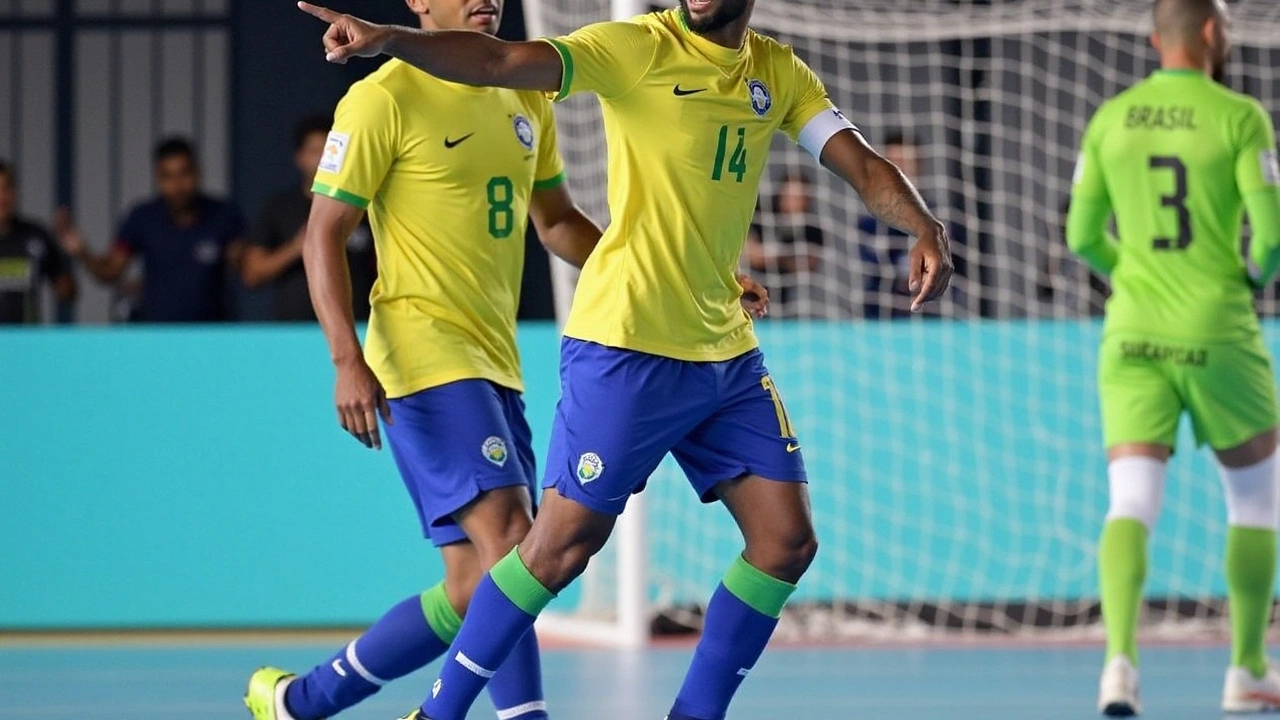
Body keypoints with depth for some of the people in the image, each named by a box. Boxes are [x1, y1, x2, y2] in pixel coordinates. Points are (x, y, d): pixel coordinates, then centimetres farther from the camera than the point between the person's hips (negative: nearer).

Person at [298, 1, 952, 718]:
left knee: (787, 541, 2)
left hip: (728, 355, 6)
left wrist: (927, 229, -12)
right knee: (564, 544, -6)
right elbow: (503, 62, -21)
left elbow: (863, 164, 8)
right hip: (625, 346, -6)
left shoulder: (778, 72, 9)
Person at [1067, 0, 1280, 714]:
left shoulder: (1110, 119, 5)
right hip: (1218, 335, -3)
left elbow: (1083, 237, 8)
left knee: (1132, 506, -5)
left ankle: (1121, 661, -29)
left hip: (1133, 335, 3)